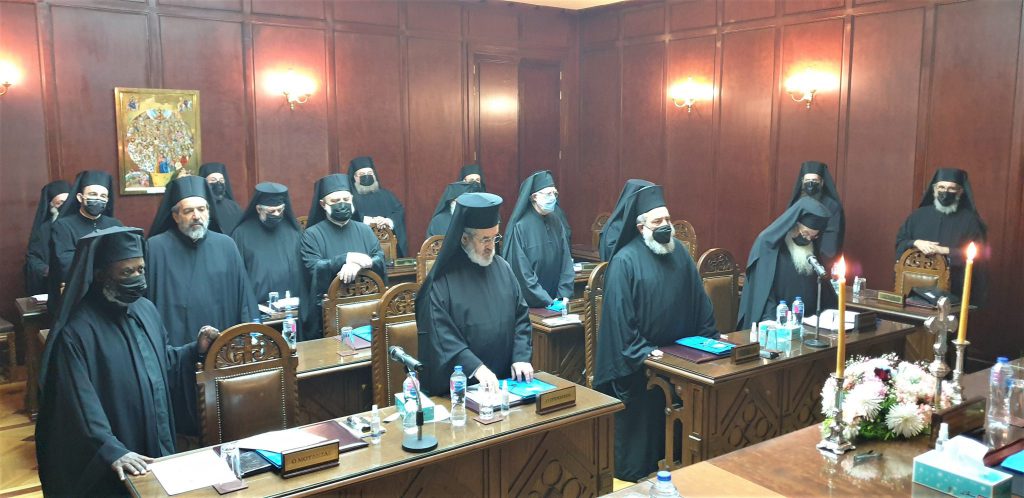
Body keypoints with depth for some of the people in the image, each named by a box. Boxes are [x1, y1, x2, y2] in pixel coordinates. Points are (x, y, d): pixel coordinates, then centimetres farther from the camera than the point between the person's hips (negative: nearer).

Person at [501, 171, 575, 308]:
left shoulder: (557, 223, 2)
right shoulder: (520, 227, -14)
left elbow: (566, 261, 3)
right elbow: (522, 272, -16)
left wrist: (564, 295, -7)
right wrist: (547, 301, -16)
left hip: (555, 300, 5)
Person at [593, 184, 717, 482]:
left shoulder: (679, 251, 3)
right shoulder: (625, 261, -17)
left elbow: (698, 298, 10)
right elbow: (618, 312, -18)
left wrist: (709, 336, 10)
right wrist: (641, 350, -18)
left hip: (678, 351, 6)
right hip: (640, 357, -6)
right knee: (638, 415, 6)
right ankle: (632, 472, 21)